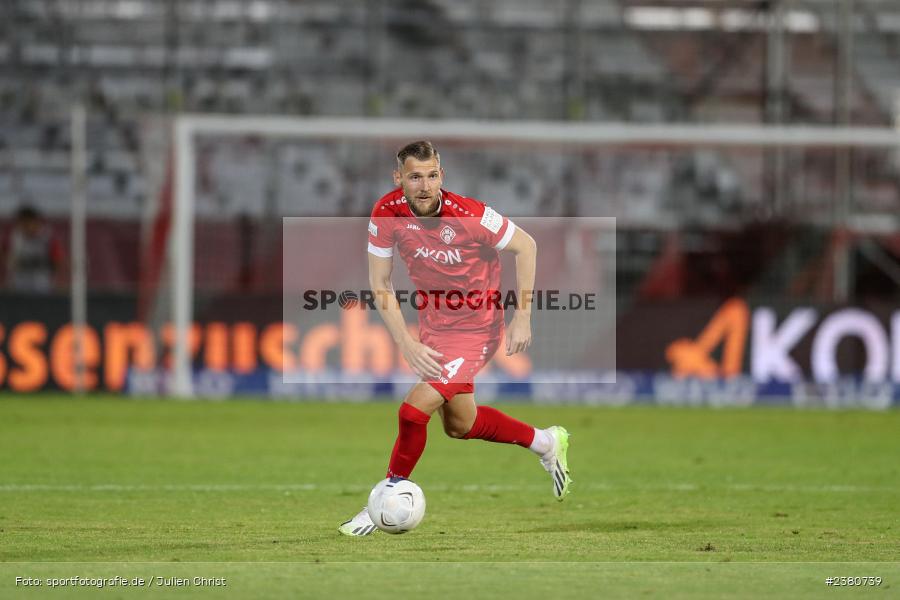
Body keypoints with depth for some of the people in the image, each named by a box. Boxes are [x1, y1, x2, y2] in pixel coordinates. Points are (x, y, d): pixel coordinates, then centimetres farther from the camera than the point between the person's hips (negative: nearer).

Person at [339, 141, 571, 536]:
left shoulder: (469, 215, -27)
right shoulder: (387, 214, -16)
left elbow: (525, 247, -12)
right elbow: (379, 285, -8)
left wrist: (522, 317, -13)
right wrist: (407, 344, -16)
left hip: (475, 329, -6)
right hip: (433, 326, 6)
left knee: (414, 409, -16)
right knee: (459, 424, 20)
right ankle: (545, 443, 43)